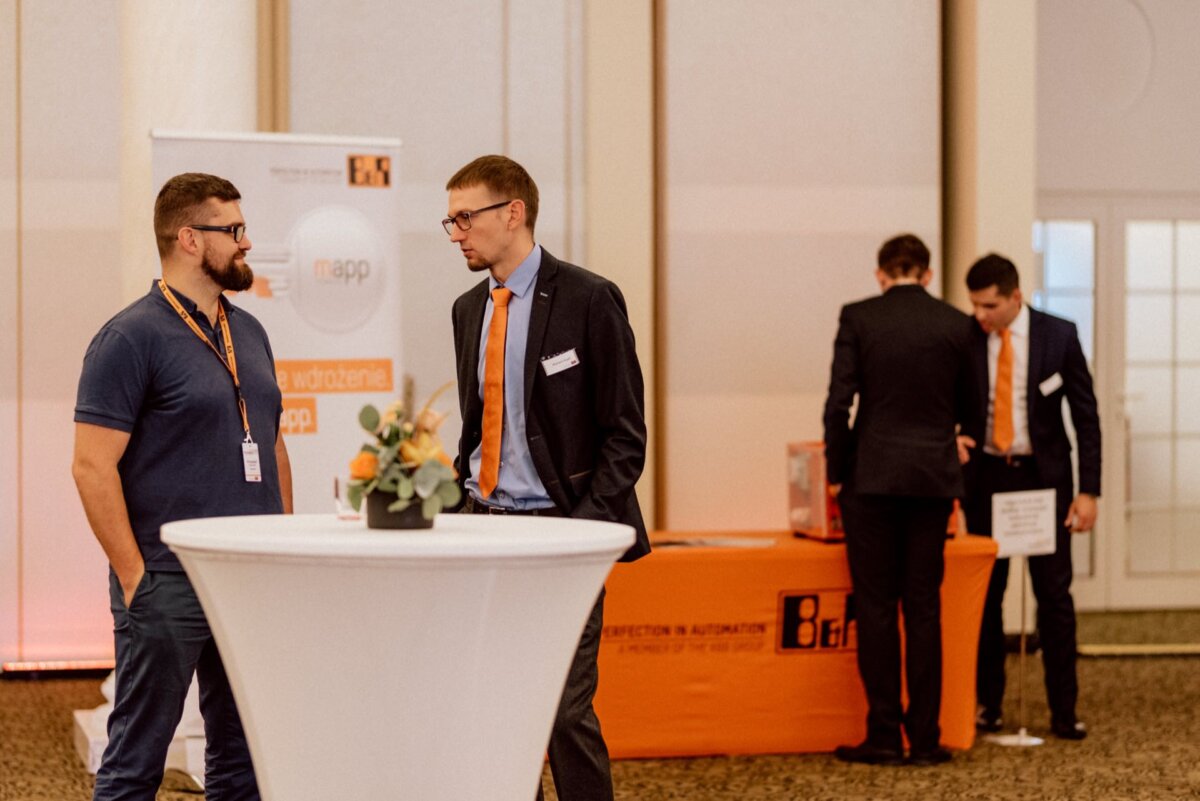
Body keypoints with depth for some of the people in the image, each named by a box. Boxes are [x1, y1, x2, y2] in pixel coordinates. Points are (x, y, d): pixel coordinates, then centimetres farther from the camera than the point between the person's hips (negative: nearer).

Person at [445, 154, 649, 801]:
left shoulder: (587, 300, -8)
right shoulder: (469, 309, 13)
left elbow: (624, 433, -8)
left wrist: (584, 526, -16)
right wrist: (464, 496, 7)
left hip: (556, 529, -6)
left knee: (565, 710, -7)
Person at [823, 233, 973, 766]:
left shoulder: (858, 318, -3)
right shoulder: (956, 324, 3)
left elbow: (839, 401, -7)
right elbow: (963, 406, 12)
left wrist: (835, 472, 4)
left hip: (872, 476, -2)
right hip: (935, 477, 2)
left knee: (875, 606, 3)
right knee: (924, 607, 6)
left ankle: (884, 735, 3)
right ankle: (924, 738, 7)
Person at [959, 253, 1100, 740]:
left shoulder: (1058, 336, -7)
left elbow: (1085, 415, -2)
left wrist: (1088, 490, -7)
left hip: (1043, 476, -1)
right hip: (986, 476, 2)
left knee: (1054, 593, -1)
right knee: (985, 593, 4)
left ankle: (1064, 711, 4)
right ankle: (989, 705, 13)